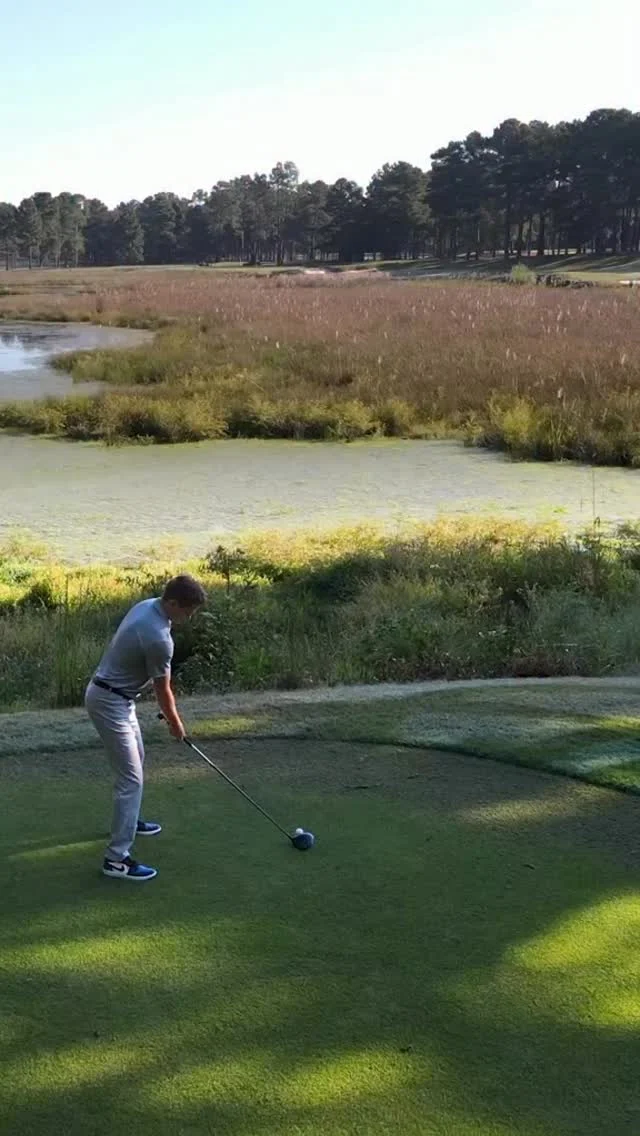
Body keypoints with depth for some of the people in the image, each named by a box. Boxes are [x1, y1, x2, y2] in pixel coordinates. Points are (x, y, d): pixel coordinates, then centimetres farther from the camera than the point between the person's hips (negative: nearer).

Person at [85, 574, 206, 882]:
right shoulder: (159, 638, -27)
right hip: (110, 703, -10)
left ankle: (129, 821, 44)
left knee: (136, 758, 26)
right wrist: (175, 723, 4)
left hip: (117, 696, 10)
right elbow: (162, 690, -13)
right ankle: (117, 858, -8)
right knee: (131, 777, -10)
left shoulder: (146, 606, 1)